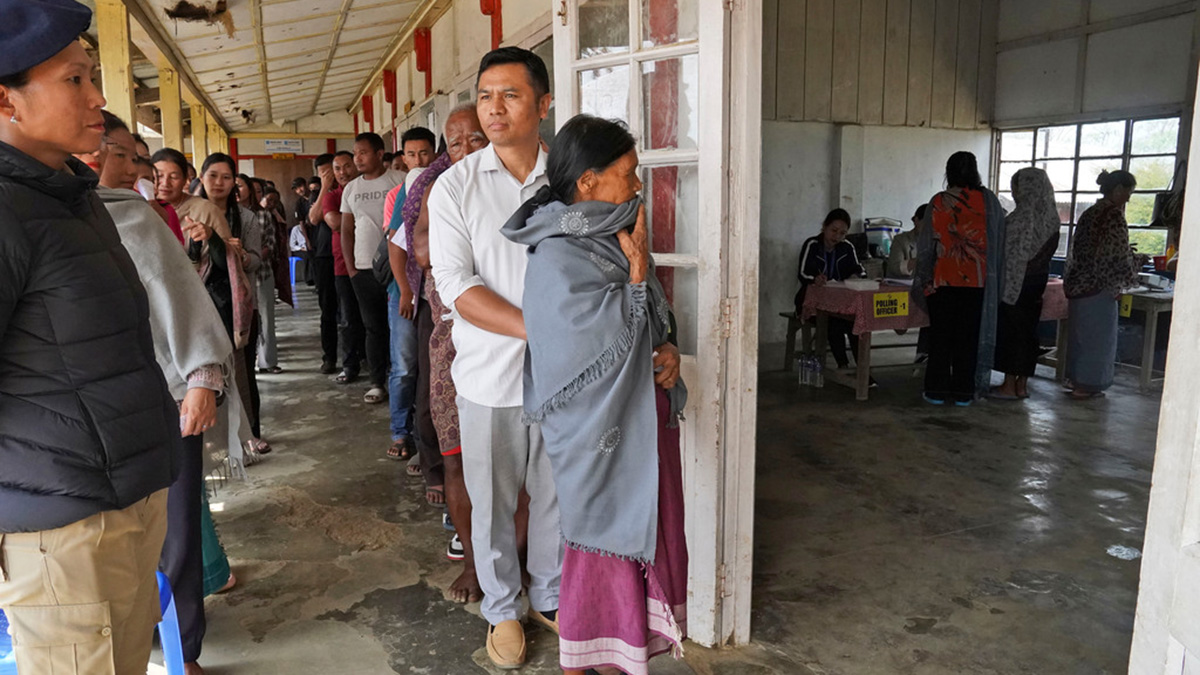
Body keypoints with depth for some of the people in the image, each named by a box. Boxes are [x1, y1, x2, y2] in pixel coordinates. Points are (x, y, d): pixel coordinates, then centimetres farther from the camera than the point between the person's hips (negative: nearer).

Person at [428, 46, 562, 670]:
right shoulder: (456, 186, -4)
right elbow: (456, 286, -13)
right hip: (490, 377, -1)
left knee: (557, 495, 14)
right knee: (492, 502, 12)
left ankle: (549, 598, 37)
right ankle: (502, 609, 34)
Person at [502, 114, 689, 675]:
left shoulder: (608, 237, 6)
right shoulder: (557, 260, -20)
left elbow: (655, 317, 13)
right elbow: (613, 339, -22)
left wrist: (667, 349, -6)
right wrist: (638, 265, -17)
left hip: (642, 412, 8)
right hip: (601, 426, -8)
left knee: (644, 531, 18)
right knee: (605, 539, 7)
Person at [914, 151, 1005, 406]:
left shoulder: (939, 201, -4)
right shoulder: (988, 201, 0)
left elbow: (926, 244, -1)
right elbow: (999, 241, 4)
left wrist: (923, 278, 9)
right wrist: (996, 277, 14)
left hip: (943, 280, -1)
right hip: (976, 280, 1)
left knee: (941, 336, 6)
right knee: (968, 336, 8)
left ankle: (937, 390, 9)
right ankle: (963, 392, 12)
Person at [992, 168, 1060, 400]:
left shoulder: (1022, 216, -17)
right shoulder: (1051, 218, 6)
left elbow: (1011, 253, -16)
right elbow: (1050, 250, 10)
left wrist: (999, 282, -11)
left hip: (1015, 281, -7)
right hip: (1040, 280, 7)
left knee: (1009, 330, 0)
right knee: (1028, 330, 11)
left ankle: (1009, 385, 4)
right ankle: (1022, 384, 16)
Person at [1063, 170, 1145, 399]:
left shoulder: (1089, 214, 9)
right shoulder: (1114, 215, -14)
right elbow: (1120, 257, -14)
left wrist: (1129, 253, 19)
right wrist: (1139, 259, 5)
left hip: (1078, 283, 8)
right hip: (1099, 287, -8)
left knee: (1080, 334, 15)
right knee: (1098, 336, 3)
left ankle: (1077, 381, 24)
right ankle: (1086, 386, 8)